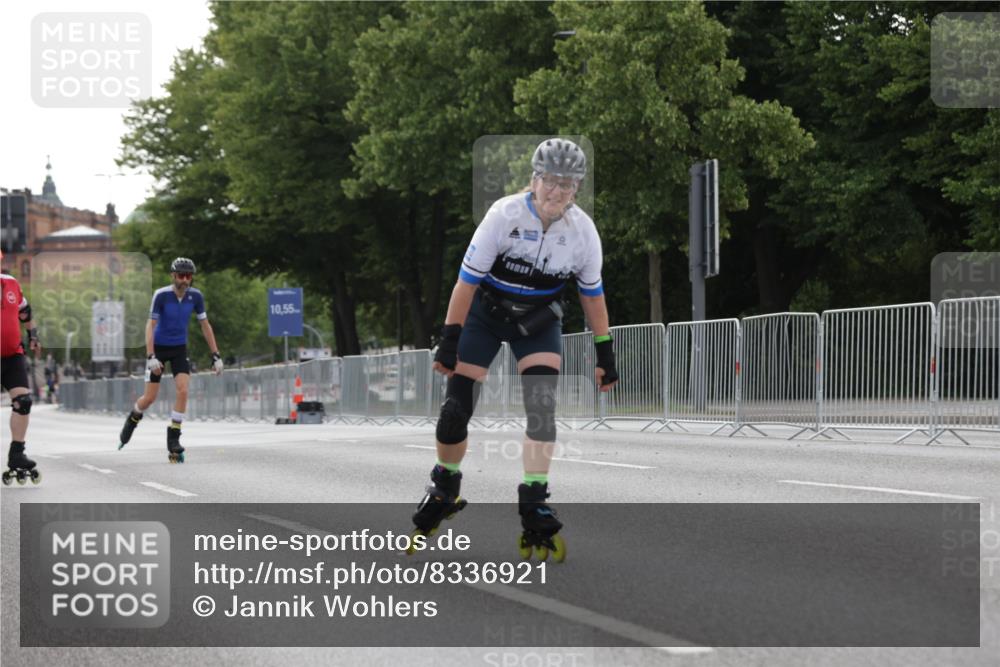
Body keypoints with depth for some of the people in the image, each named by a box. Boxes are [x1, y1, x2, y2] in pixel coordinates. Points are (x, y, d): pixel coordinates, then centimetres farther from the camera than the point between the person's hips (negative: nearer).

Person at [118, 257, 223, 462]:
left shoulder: (195, 296, -10)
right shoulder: (161, 295, -20)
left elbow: (205, 325, 0)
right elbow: (150, 325, -19)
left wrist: (216, 355, -2)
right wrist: (151, 357, -28)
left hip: (179, 349, 3)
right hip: (159, 347, -3)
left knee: (183, 391, -15)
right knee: (150, 397, 0)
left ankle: (173, 439, -6)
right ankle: (132, 420, 34)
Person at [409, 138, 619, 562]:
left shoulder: (583, 230, -15)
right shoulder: (505, 214, -25)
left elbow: (592, 293, -1)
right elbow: (468, 278, -20)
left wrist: (604, 353, 0)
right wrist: (449, 339, -21)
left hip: (539, 321, 2)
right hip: (486, 312, -2)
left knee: (543, 406, -18)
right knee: (456, 408, -4)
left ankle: (534, 509, -14)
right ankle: (443, 491, 21)